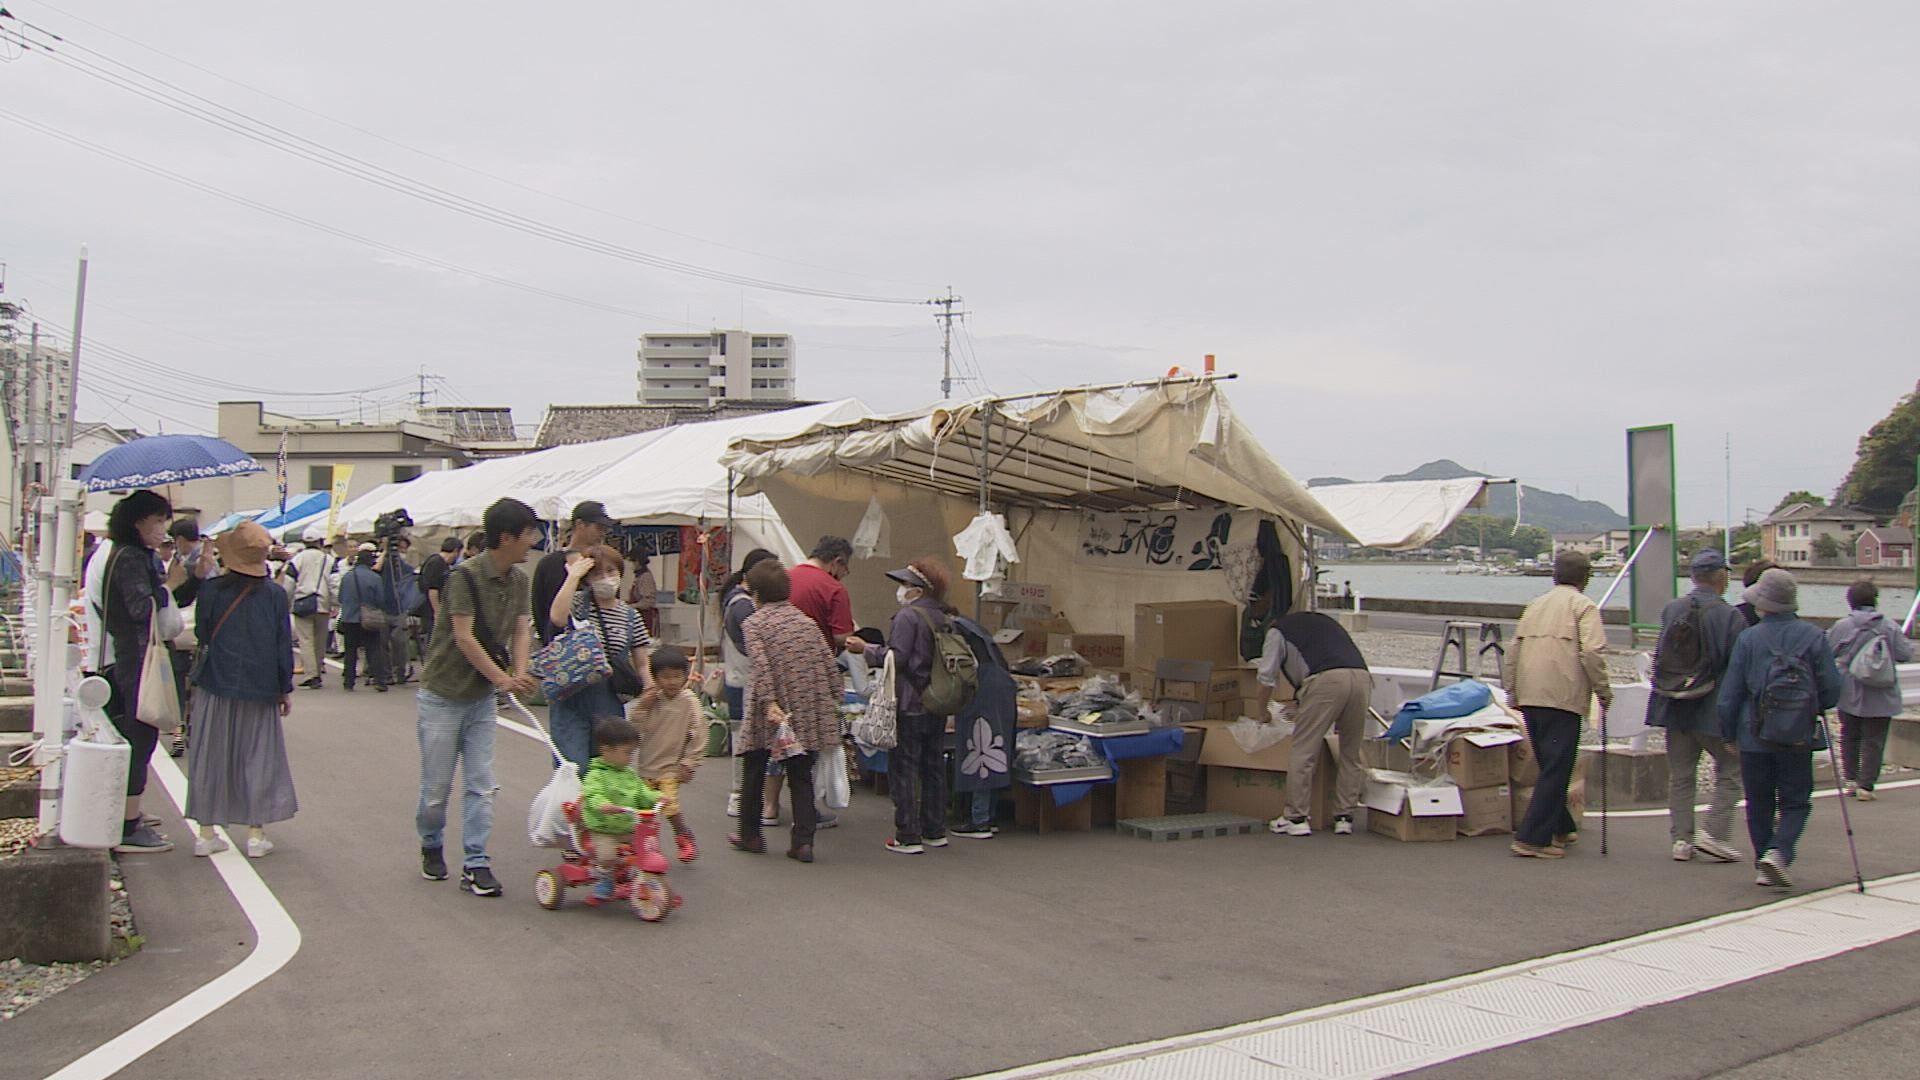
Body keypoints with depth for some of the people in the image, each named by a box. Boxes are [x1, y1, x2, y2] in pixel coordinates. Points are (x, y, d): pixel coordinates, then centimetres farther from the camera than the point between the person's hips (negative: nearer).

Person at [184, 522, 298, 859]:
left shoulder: (211, 591, -7)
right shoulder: (275, 595, -5)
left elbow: (201, 635, 3)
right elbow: (284, 645, -1)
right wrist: (286, 688, 7)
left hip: (215, 686, 0)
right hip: (260, 691, 0)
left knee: (210, 757, 10)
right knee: (259, 758, 8)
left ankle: (206, 832, 12)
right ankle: (255, 833, 8)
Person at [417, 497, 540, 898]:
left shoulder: (518, 580, 3)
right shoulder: (465, 575, -19)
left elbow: (521, 629, 0)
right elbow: (464, 637, -23)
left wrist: (518, 674, -18)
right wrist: (502, 678, -26)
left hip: (482, 697, 6)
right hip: (443, 695, -6)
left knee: (481, 784, 2)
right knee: (436, 785, 6)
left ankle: (475, 863, 6)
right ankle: (431, 846, 31)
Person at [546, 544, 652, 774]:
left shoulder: (630, 616, 8)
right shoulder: (577, 603, -1)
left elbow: (642, 664, 10)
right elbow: (557, 617, -25)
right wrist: (573, 576, -17)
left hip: (610, 705, 3)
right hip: (572, 701, -3)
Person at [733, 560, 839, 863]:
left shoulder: (754, 623, -3)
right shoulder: (806, 621, 10)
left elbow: (761, 666, -17)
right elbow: (829, 665, 6)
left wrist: (769, 703, -23)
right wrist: (834, 701, 11)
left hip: (768, 715, -3)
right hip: (809, 713, 3)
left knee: (754, 774, 14)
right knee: (801, 776, 9)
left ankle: (750, 835, 25)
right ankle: (803, 842, 1)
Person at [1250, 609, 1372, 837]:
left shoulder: (1278, 631, 24)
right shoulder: (1324, 622, 39)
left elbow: (1266, 680, 23)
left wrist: (1261, 714, 40)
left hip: (1325, 680, -5)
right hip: (1362, 676, 5)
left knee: (1304, 751, 2)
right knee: (1351, 753, 16)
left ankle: (1296, 818, 5)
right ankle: (1344, 817, 17)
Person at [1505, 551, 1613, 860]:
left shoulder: (1536, 604, 18)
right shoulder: (1584, 605, -1)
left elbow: (1514, 651, 17)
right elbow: (1591, 651, -14)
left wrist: (1512, 690, 22)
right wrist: (1603, 689, -5)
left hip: (1528, 696, 7)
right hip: (1563, 696, -7)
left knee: (1549, 765, 19)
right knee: (1557, 769, -4)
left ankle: (1560, 828, 29)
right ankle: (1532, 838, -10)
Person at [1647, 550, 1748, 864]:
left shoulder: (1670, 610, 1)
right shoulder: (1731, 617, -12)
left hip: (1674, 708, 5)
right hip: (1713, 711, -5)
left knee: (1680, 776, 12)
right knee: (1730, 773, 9)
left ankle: (1681, 839, 12)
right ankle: (1714, 834, 1)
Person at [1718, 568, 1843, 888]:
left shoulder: (1748, 638, -5)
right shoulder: (1814, 637, -4)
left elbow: (1730, 693, -3)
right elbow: (1832, 689, -3)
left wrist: (1728, 732, 9)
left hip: (1754, 736, 0)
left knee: (1759, 804, 13)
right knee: (1795, 802, 9)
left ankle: (1764, 867, 16)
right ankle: (1778, 852, -13)